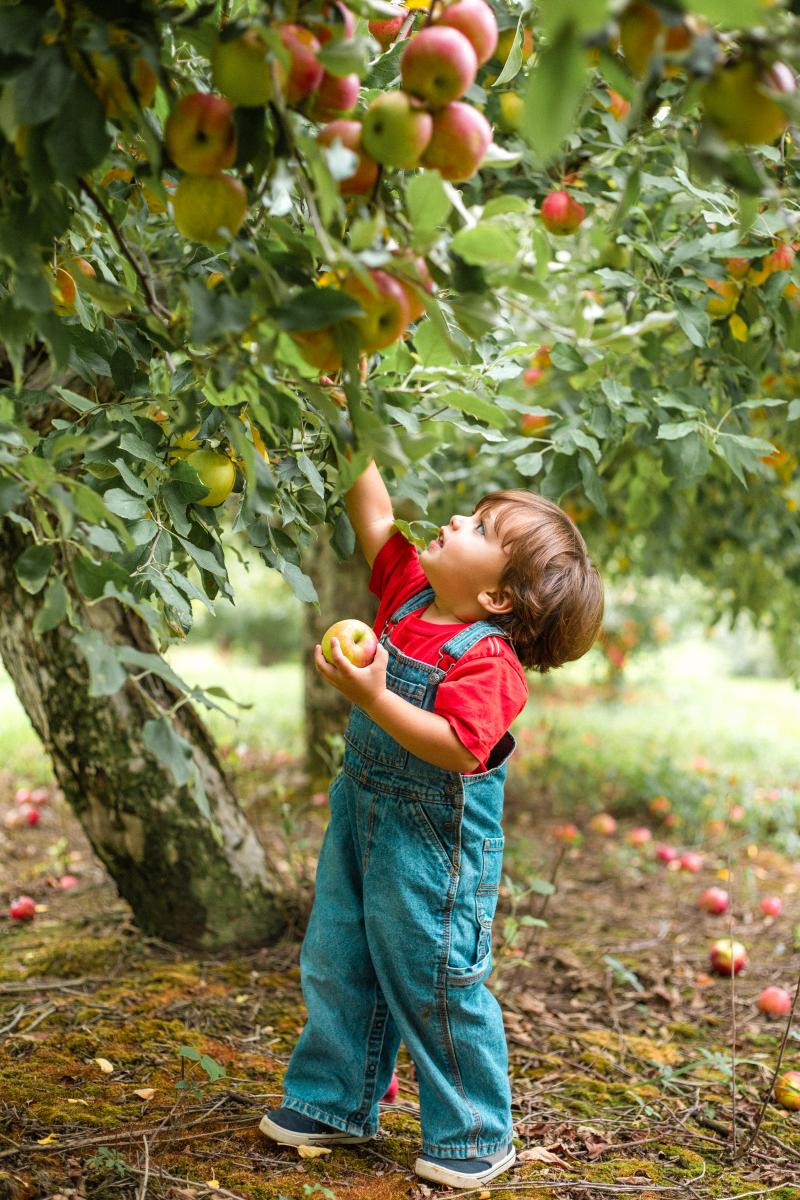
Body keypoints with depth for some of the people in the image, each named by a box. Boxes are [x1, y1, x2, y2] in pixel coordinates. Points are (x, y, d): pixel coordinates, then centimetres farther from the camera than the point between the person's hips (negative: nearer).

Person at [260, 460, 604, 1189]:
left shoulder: (486, 661, -24)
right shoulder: (409, 590, -1)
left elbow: (459, 750, -33)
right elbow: (374, 517, 7)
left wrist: (374, 698, -38)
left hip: (435, 839, -8)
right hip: (362, 814, 8)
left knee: (435, 982, 3)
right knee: (335, 963, 18)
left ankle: (476, 1135, 22)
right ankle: (337, 1102, 37)